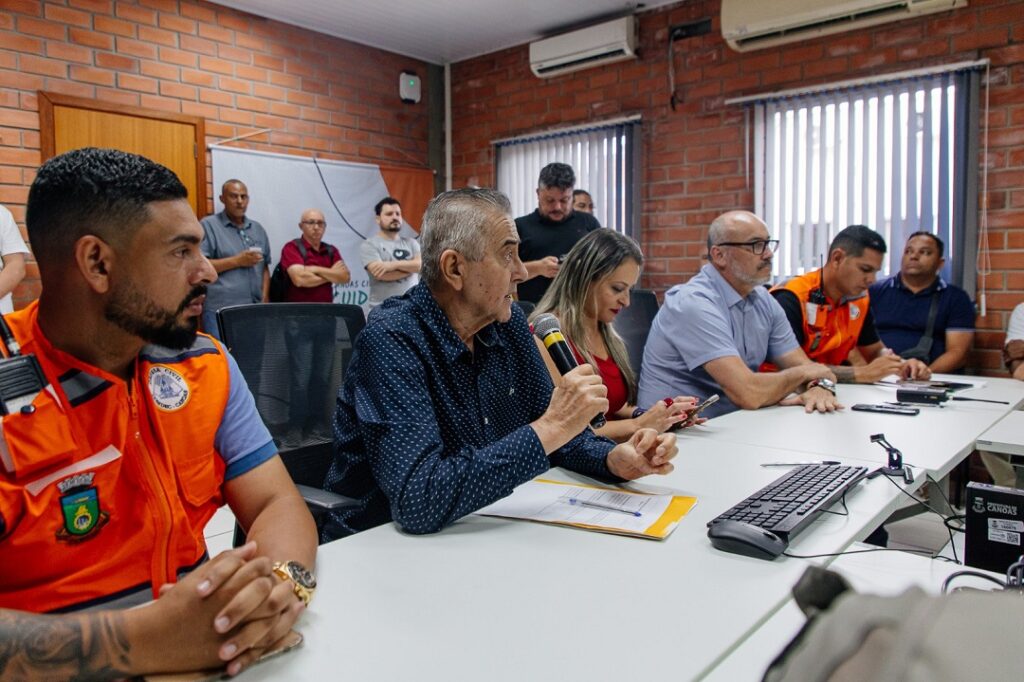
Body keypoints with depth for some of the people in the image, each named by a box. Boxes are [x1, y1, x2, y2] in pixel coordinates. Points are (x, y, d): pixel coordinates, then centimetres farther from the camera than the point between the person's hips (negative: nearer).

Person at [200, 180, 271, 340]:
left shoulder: (258, 229, 16)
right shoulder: (209, 226, -1)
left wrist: (265, 300, 5)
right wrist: (237, 261, -12)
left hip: (255, 310, 5)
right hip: (221, 311, -5)